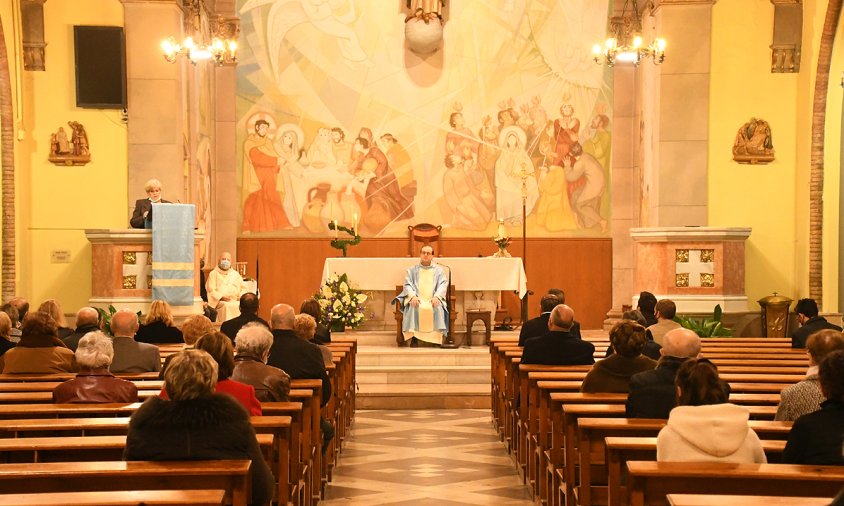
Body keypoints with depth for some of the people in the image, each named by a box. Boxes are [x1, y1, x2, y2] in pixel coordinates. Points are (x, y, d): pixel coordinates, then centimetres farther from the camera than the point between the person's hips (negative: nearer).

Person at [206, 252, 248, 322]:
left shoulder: (235, 274, 24)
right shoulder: (213, 274, 11)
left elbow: (243, 288, 22)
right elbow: (210, 290, 1)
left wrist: (241, 296, -1)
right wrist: (221, 297, -15)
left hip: (236, 301, 3)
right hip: (220, 301, -3)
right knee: (227, 306, -36)